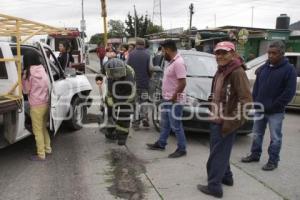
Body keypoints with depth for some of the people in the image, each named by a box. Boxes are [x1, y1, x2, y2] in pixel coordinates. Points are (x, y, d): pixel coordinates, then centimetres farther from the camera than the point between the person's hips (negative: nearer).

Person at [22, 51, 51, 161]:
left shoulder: (28, 72, -13)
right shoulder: (42, 69, 5)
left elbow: (26, 90, -4)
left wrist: (23, 79, 8)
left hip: (36, 105, -7)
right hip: (46, 103, 7)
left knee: (38, 131, 5)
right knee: (44, 127, 22)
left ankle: (41, 155, 12)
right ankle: (47, 148, 32)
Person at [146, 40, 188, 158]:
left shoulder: (178, 63, -21)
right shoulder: (172, 62, 11)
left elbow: (182, 83, -26)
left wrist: (174, 97, -19)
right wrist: (166, 96, 13)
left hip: (174, 101, -10)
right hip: (167, 99, 10)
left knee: (176, 126, 1)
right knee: (165, 124, 20)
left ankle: (182, 149, 14)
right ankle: (161, 144, 34)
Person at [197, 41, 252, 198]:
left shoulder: (237, 72, -18)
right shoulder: (220, 71, 10)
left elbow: (246, 101, -23)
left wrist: (231, 123, -23)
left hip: (225, 122, -9)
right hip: (217, 120, 9)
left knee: (217, 154, 1)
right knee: (220, 151, 21)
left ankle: (214, 186, 14)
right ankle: (226, 177, 38)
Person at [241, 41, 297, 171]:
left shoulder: (289, 69, -8)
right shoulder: (263, 68, 8)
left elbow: (289, 92, -12)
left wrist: (273, 107, -14)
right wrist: (256, 103, 1)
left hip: (276, 112, -5)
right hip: (260, 109, 6)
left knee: (275, 138, 5)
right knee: (257, 134, 16)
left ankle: (273, 161, 17)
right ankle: (255, 155, 31)